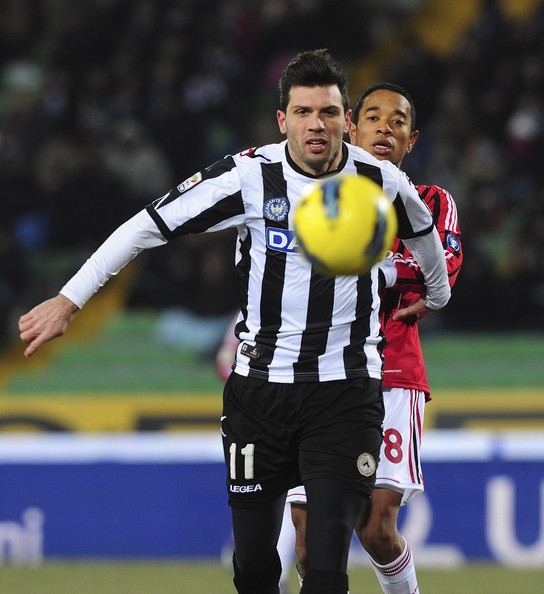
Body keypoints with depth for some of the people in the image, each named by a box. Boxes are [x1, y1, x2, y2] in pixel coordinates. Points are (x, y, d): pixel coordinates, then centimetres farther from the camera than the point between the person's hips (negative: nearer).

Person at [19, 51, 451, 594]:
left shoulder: (381, 182, -3)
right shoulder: (249, 176, -9)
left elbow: (424, 236, 22)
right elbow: (150, 225, -4)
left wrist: (436, 296, 41)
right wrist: (68, 300, -5)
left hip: (346, 390, 0)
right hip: (261, 382, 0)